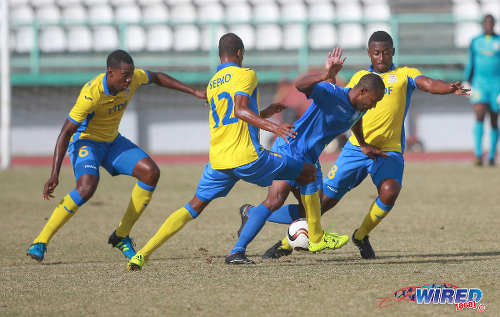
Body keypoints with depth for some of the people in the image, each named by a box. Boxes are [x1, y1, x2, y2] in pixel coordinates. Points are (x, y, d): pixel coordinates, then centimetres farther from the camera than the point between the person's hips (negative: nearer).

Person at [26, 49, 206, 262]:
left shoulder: (133, 77, -14)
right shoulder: (91, 94, -32)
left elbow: (157, 78, 11)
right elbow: (65, 133, -27)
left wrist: (194, 92, 11)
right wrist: (54, 175, -33)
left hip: (113, 141, 7)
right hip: (85, 142, -7)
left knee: (151, 173, -11)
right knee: (87, 187, -33)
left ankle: (121, 236, 2)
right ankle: (40, 242, -23)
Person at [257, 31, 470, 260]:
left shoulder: (404, 75, 6)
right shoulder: (360, 77, 17)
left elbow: (428, 84, -11)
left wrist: (450, 88, -32)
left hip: (389, 151, -2)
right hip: (357, 147, 2)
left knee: (389, 190, -30)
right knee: (326, 198, -1)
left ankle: (362, 235, -3)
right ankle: (287, 243, 17)